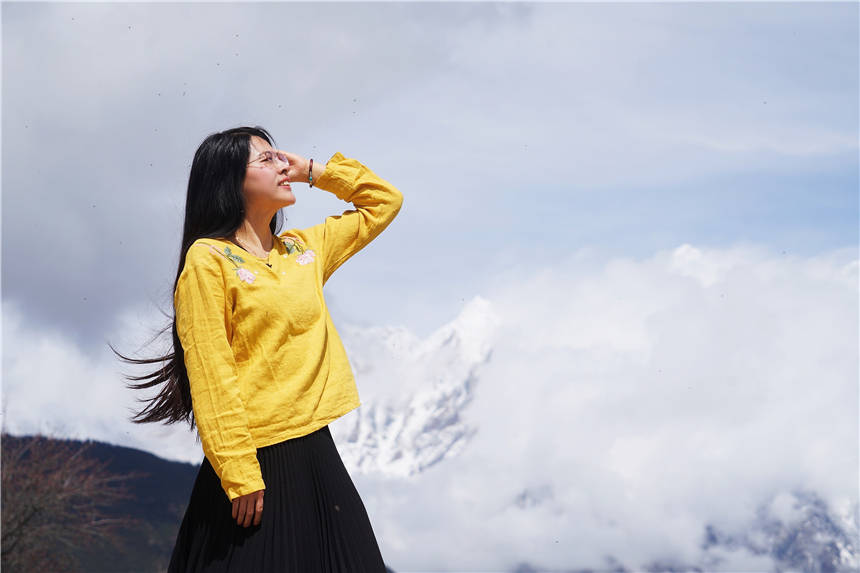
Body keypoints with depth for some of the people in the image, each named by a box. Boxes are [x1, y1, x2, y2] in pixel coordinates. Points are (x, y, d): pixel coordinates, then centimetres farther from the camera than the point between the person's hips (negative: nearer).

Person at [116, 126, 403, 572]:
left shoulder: (303, 249, 13)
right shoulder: (208, 259, -6)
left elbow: (384, 202, 25)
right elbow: (211, 376, -13)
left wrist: (314, 171, 14)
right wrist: (239, 476, -19)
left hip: (316, 453, 7)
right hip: (257, 459, -6)